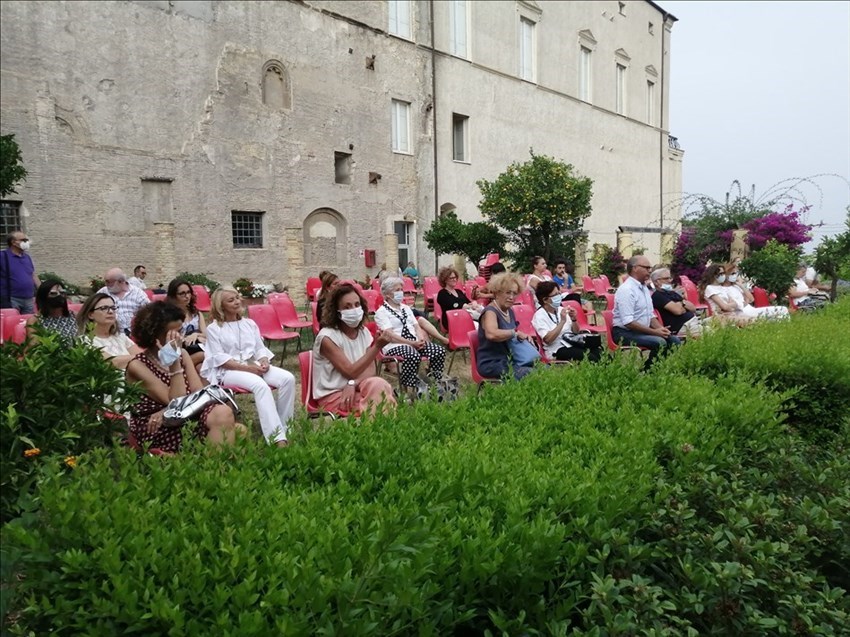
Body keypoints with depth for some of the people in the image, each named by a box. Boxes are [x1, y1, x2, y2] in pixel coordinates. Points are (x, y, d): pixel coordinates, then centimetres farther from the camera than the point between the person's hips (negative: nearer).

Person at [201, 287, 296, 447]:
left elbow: (260, 348, 17)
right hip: (228, 370, -5)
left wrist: (264, 361, -8)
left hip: (254, 365, 5)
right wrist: (246, 368, -17)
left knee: (288, 378, -23)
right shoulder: (213, 329, 4)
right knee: (260, 385, -37)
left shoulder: (249, 323, 19)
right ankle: (278, 438, -44)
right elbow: (219, 358, -6)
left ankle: (282, 426, -17)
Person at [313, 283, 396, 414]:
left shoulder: (364, 332, 4)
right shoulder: (327, 337, -15)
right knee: (378, 385, -26)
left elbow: (370, 369, -3)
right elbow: (350, 372, -19)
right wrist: (377, 346, -26)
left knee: (379, 385, -26)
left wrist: (353, 384, -24)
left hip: (354, 389, 5)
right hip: (332, 395, -5)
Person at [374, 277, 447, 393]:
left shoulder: (406, 308, 23)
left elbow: (416, 326, 18)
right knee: (414, 356, -39)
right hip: (396, 345, -7)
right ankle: (409, 389, -30)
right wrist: (411, 343, -18)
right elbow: (389, 335, -12)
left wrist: (421, 339, -5)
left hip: (415, 342, 7)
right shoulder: (382, 312, -2)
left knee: (440, 351, -17)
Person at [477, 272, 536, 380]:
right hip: (492, 364, -9)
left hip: (509, 360, 9)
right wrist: (514, 333, -23)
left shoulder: (510, 311, 13)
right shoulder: (490, 312, -13)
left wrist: (524, 336, 9)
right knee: (530, 374, -28)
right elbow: (491, 334, -36)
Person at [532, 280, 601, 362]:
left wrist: (573, 319, -2)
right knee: (588, 356, -29)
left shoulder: (561, 310, 12)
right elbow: (548, 340, -19)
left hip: (572, 344, 6)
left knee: (597, 351, -22)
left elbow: (576, 332, 18)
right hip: (557, 350, -6)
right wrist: (562, 321, -20)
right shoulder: (539, 316, -6)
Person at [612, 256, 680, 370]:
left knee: (674, 341, -2)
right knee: (660, 343, -26)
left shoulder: (644, 287, 13)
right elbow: (628, 322, -25)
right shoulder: (626, 290, -18)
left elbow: (650, 315, 19)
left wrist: (660, 328, -2)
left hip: (643, 330, 9)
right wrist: (655, 332, -21)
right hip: (625, 332, -9)